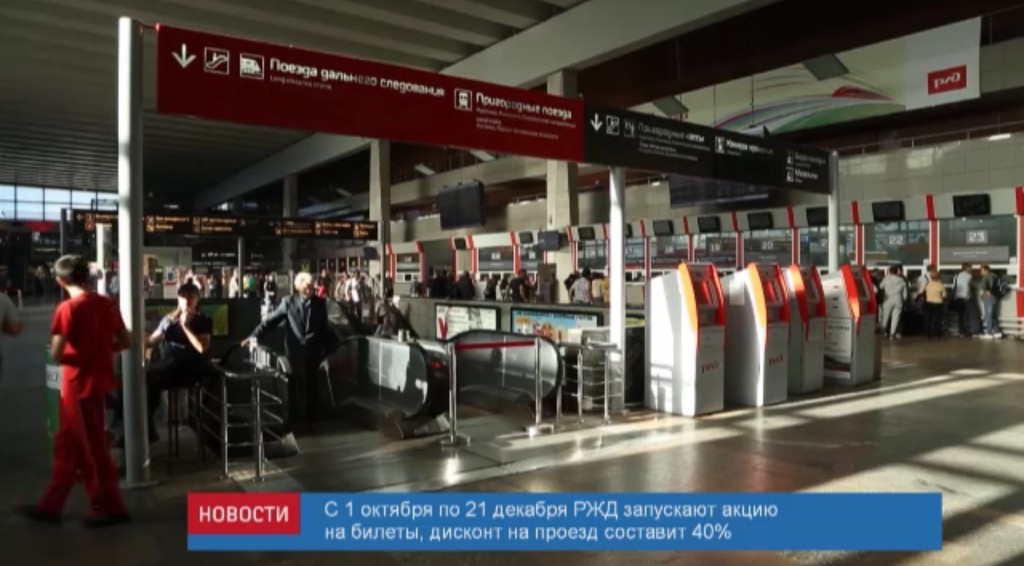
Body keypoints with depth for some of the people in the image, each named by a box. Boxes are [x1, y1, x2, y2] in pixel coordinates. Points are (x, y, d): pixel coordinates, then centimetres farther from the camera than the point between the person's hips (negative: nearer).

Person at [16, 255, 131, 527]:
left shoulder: (67, 309, -16)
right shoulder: (106, 304, 3)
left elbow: (56, 355, -19)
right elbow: (125, 341, 7)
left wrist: (68, 354, 1)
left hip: (78, 385, -7)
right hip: (98, 382, 7)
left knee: (90, 449, 4)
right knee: (67, 445, 17)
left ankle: (111, 506, 13)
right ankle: (50, 505, 27)